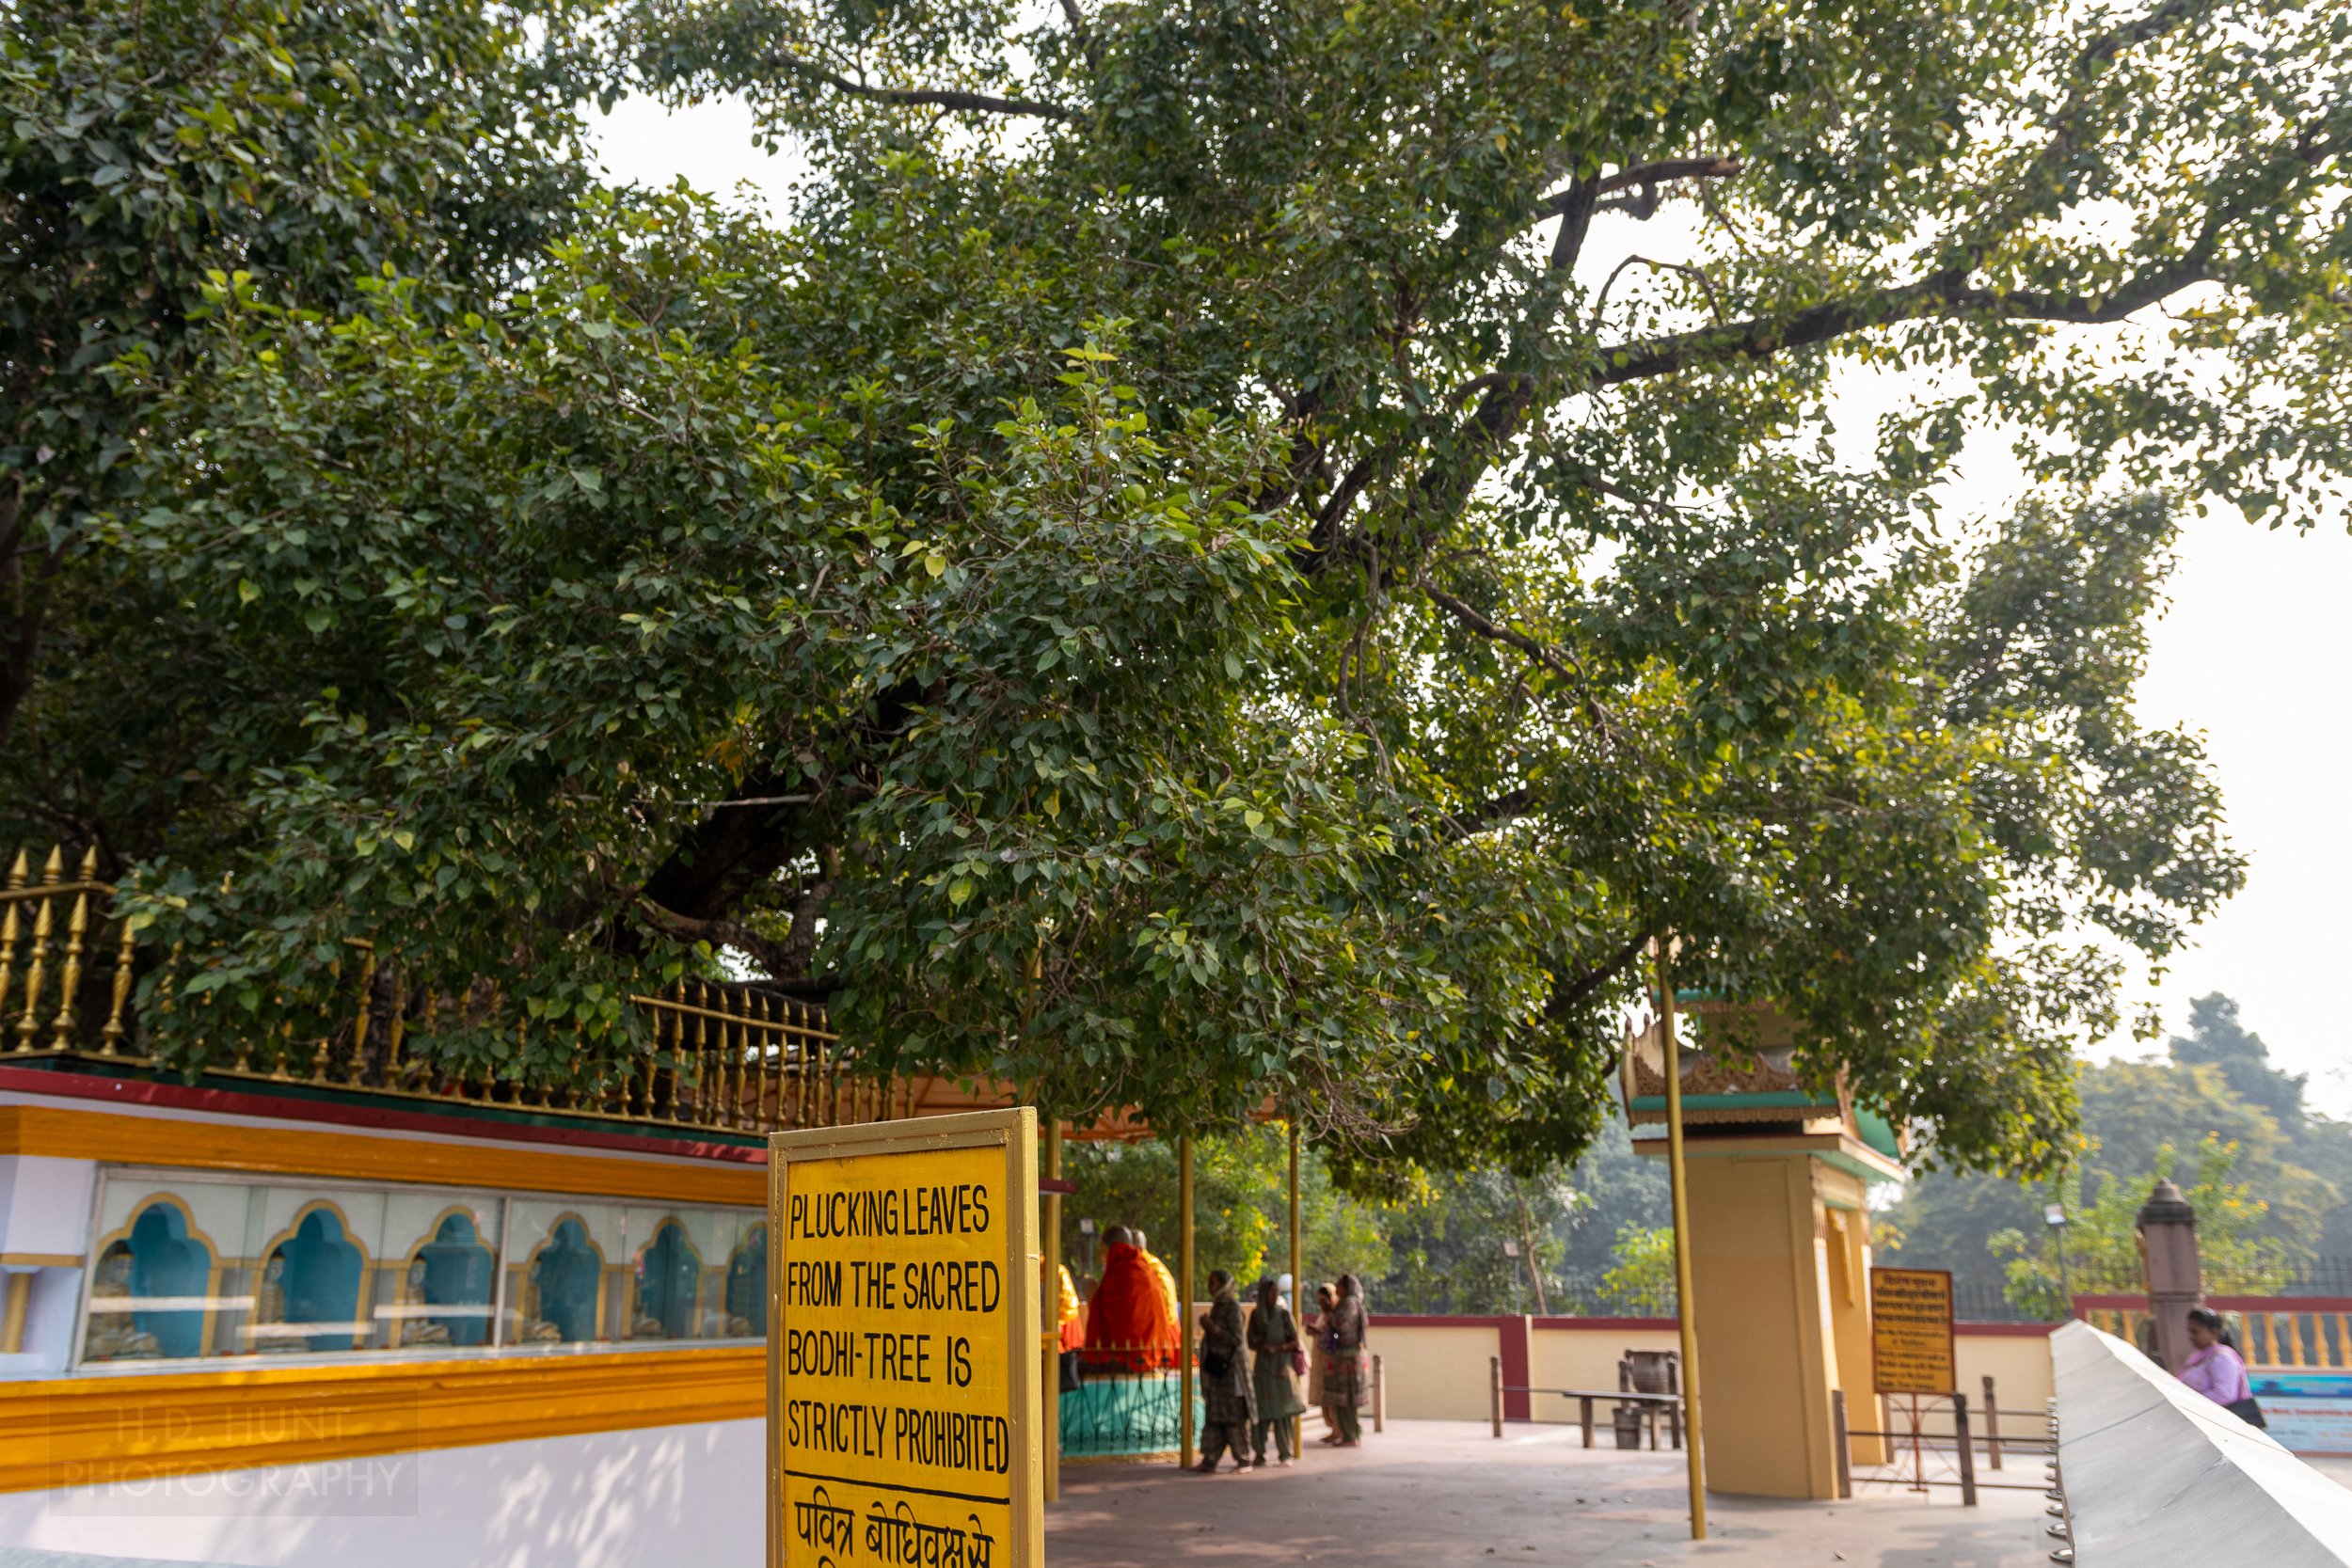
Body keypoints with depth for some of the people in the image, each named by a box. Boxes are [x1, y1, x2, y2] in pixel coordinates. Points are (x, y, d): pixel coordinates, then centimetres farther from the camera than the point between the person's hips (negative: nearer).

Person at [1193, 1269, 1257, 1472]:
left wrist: (1213, 1328, -17)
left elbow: (1236, 1339, -15)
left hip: (1229, 1367, -8)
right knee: (1213, 1416, 6)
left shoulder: (1233, 1307, -11)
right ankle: (1209, 1460, 7)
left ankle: (1243, 1460, 7)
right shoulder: (1217, 1306, 13)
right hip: (1215, 1366, 8)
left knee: (1234, 1415, -2)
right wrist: (1207, 1327, 4)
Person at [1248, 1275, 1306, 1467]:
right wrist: (1261, 1347, -12)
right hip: (1261, 1365, 2)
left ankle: (1284, 1454, 2)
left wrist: (1277, 1348, -16)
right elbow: (1251, 1342, 9)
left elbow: (1295, 1341, -1)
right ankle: (1259, 1453, 5)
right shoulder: (1255, 1314, 6)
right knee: (1260, 1410, -2)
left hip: (1281, 1365, -2)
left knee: (1282, 1410, -4)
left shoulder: (1284, 1314, 0)